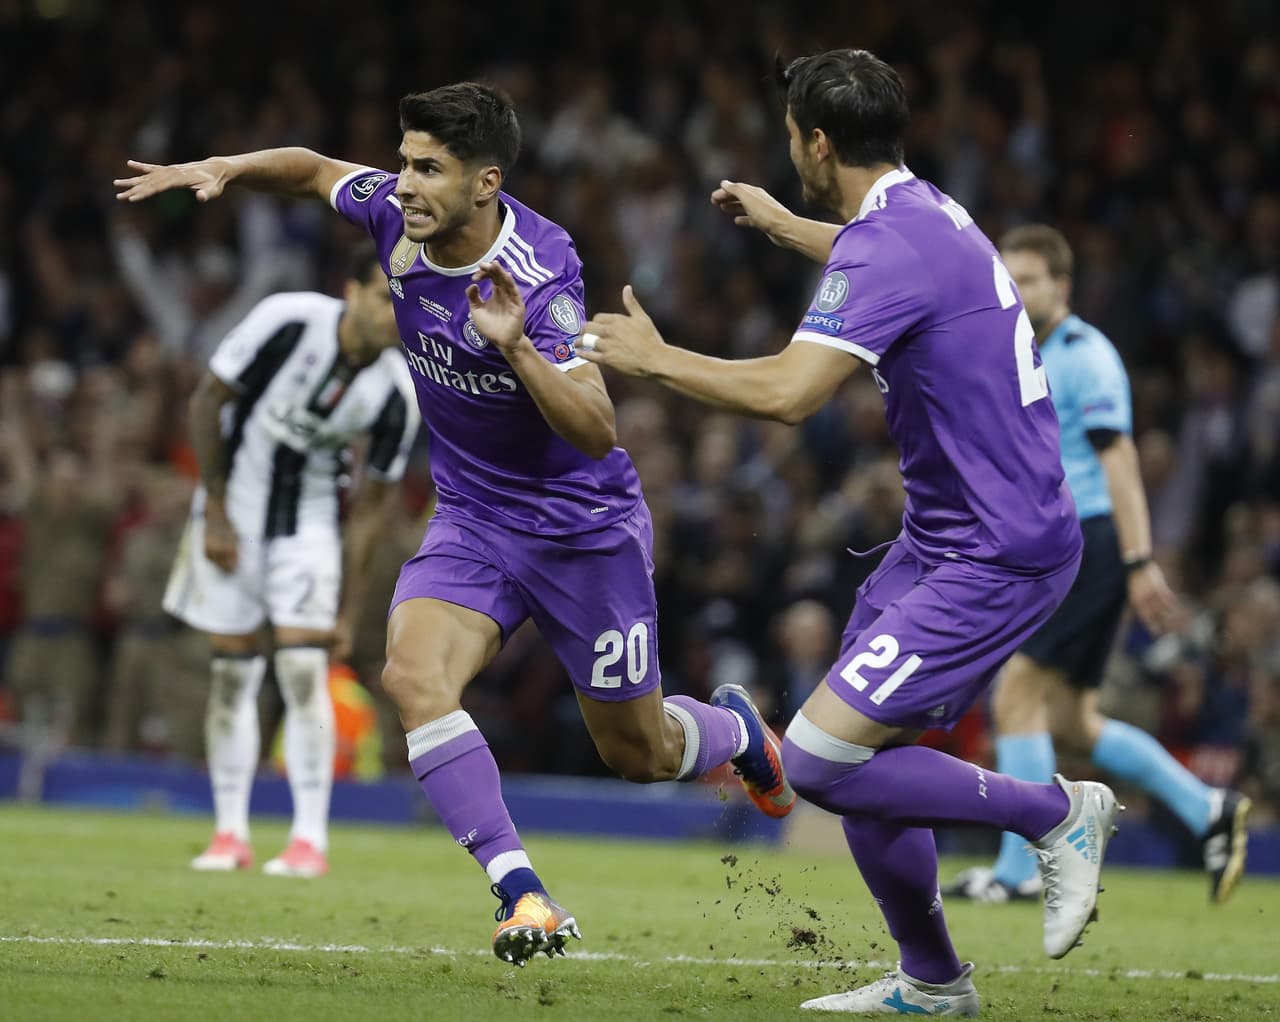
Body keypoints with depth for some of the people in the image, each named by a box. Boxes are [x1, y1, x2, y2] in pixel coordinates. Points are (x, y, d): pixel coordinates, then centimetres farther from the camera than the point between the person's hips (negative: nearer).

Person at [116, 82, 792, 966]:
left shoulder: (540, 272, -28)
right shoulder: (397, 214, -11)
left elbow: (596, 433, -35)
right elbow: (312, 169, 11)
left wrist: (515, 346, -48)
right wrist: (224, 170, -6)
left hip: (585, 523, -5)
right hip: (472, 519, 5)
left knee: (640, 754, 9)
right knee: (414, 673, -25)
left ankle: (734, 727, 46)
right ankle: (523, 894, -23)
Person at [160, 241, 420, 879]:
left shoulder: (397, 392, -16)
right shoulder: (287, 321, -23)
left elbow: (373, 499, -6)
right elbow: (208, 401, -11)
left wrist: (348, 610, -5)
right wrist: (215, 512, -10)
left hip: (309, 517, 0)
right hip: (233, 505, 0)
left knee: (304, 669, -12)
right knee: (230, 669, 1)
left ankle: (310, 839, -8)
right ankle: (229, 834, 9)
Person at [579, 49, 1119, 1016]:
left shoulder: (887, 245, -21)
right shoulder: (924, 211, 10)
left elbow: (787, 393, -31)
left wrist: (654, 357, -16)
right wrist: (781, 224, 50)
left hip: (996, 557, -10)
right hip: (946, 536, 10)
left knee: (819, 761, -14)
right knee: (858, 753, 12)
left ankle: (1058, 811, -1)